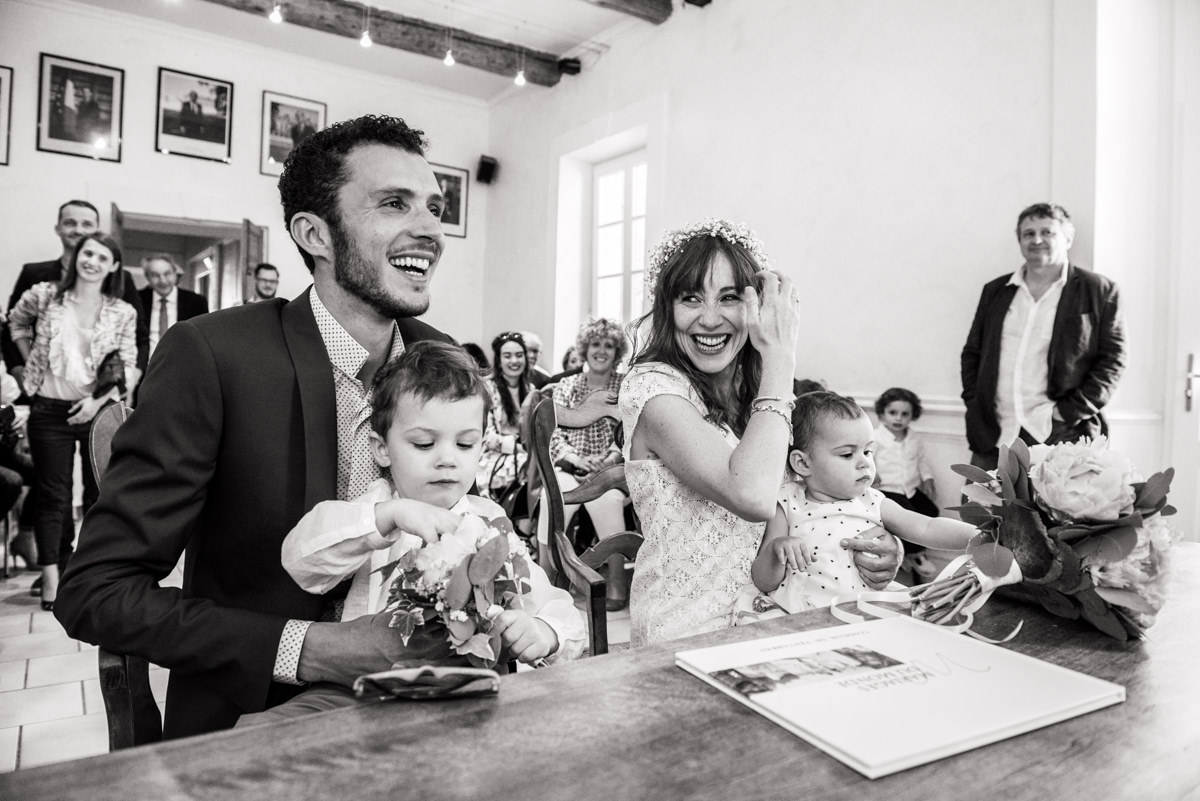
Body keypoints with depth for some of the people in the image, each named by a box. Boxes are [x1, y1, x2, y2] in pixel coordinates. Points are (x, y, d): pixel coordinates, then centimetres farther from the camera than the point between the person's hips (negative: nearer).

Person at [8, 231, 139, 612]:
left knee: (101, 493, 9)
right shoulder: (44, 296, -1)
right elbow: (17, 321, 20)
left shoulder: (123, 313, -2)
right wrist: (32, 363, 10)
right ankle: (51, 578, 9)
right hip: (50, 410, 0)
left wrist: (98, 401, -13)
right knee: (53, 497, 4)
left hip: (100, 410, 1)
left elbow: (128, 369, 0)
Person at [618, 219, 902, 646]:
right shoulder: (651, 386, -14)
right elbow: (753, 496, -27)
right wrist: (780, 356, -18)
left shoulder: (755, 389, 8)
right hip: (685, 638, -6)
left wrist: (880, 546, -7)